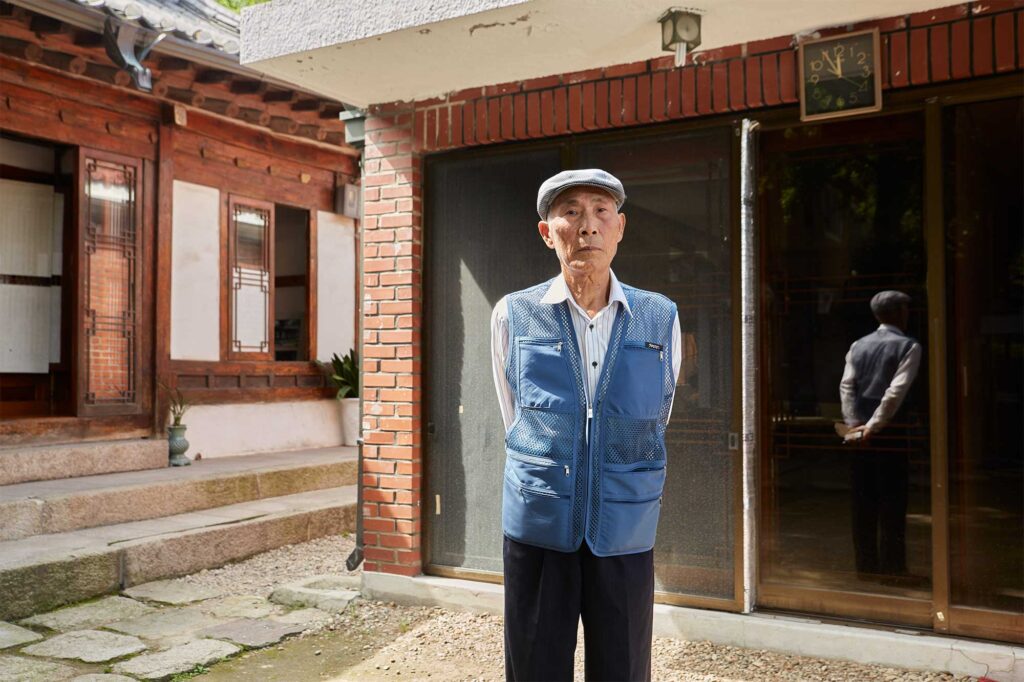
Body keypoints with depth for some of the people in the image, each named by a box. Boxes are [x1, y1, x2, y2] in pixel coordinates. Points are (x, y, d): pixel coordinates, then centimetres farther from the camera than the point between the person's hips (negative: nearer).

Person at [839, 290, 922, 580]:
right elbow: (896, 391, -15)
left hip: (859, 431, 5)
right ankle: (892, 569, 6)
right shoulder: (909, 346, -4)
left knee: (863, 502, 9)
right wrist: (873, 426, -16)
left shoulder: (858, 346, 11)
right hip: (890, 432, -5)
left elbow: (846, 385, 0)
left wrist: (854, 423, -6)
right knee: (892, 503, 2)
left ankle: (866, 567, 15)